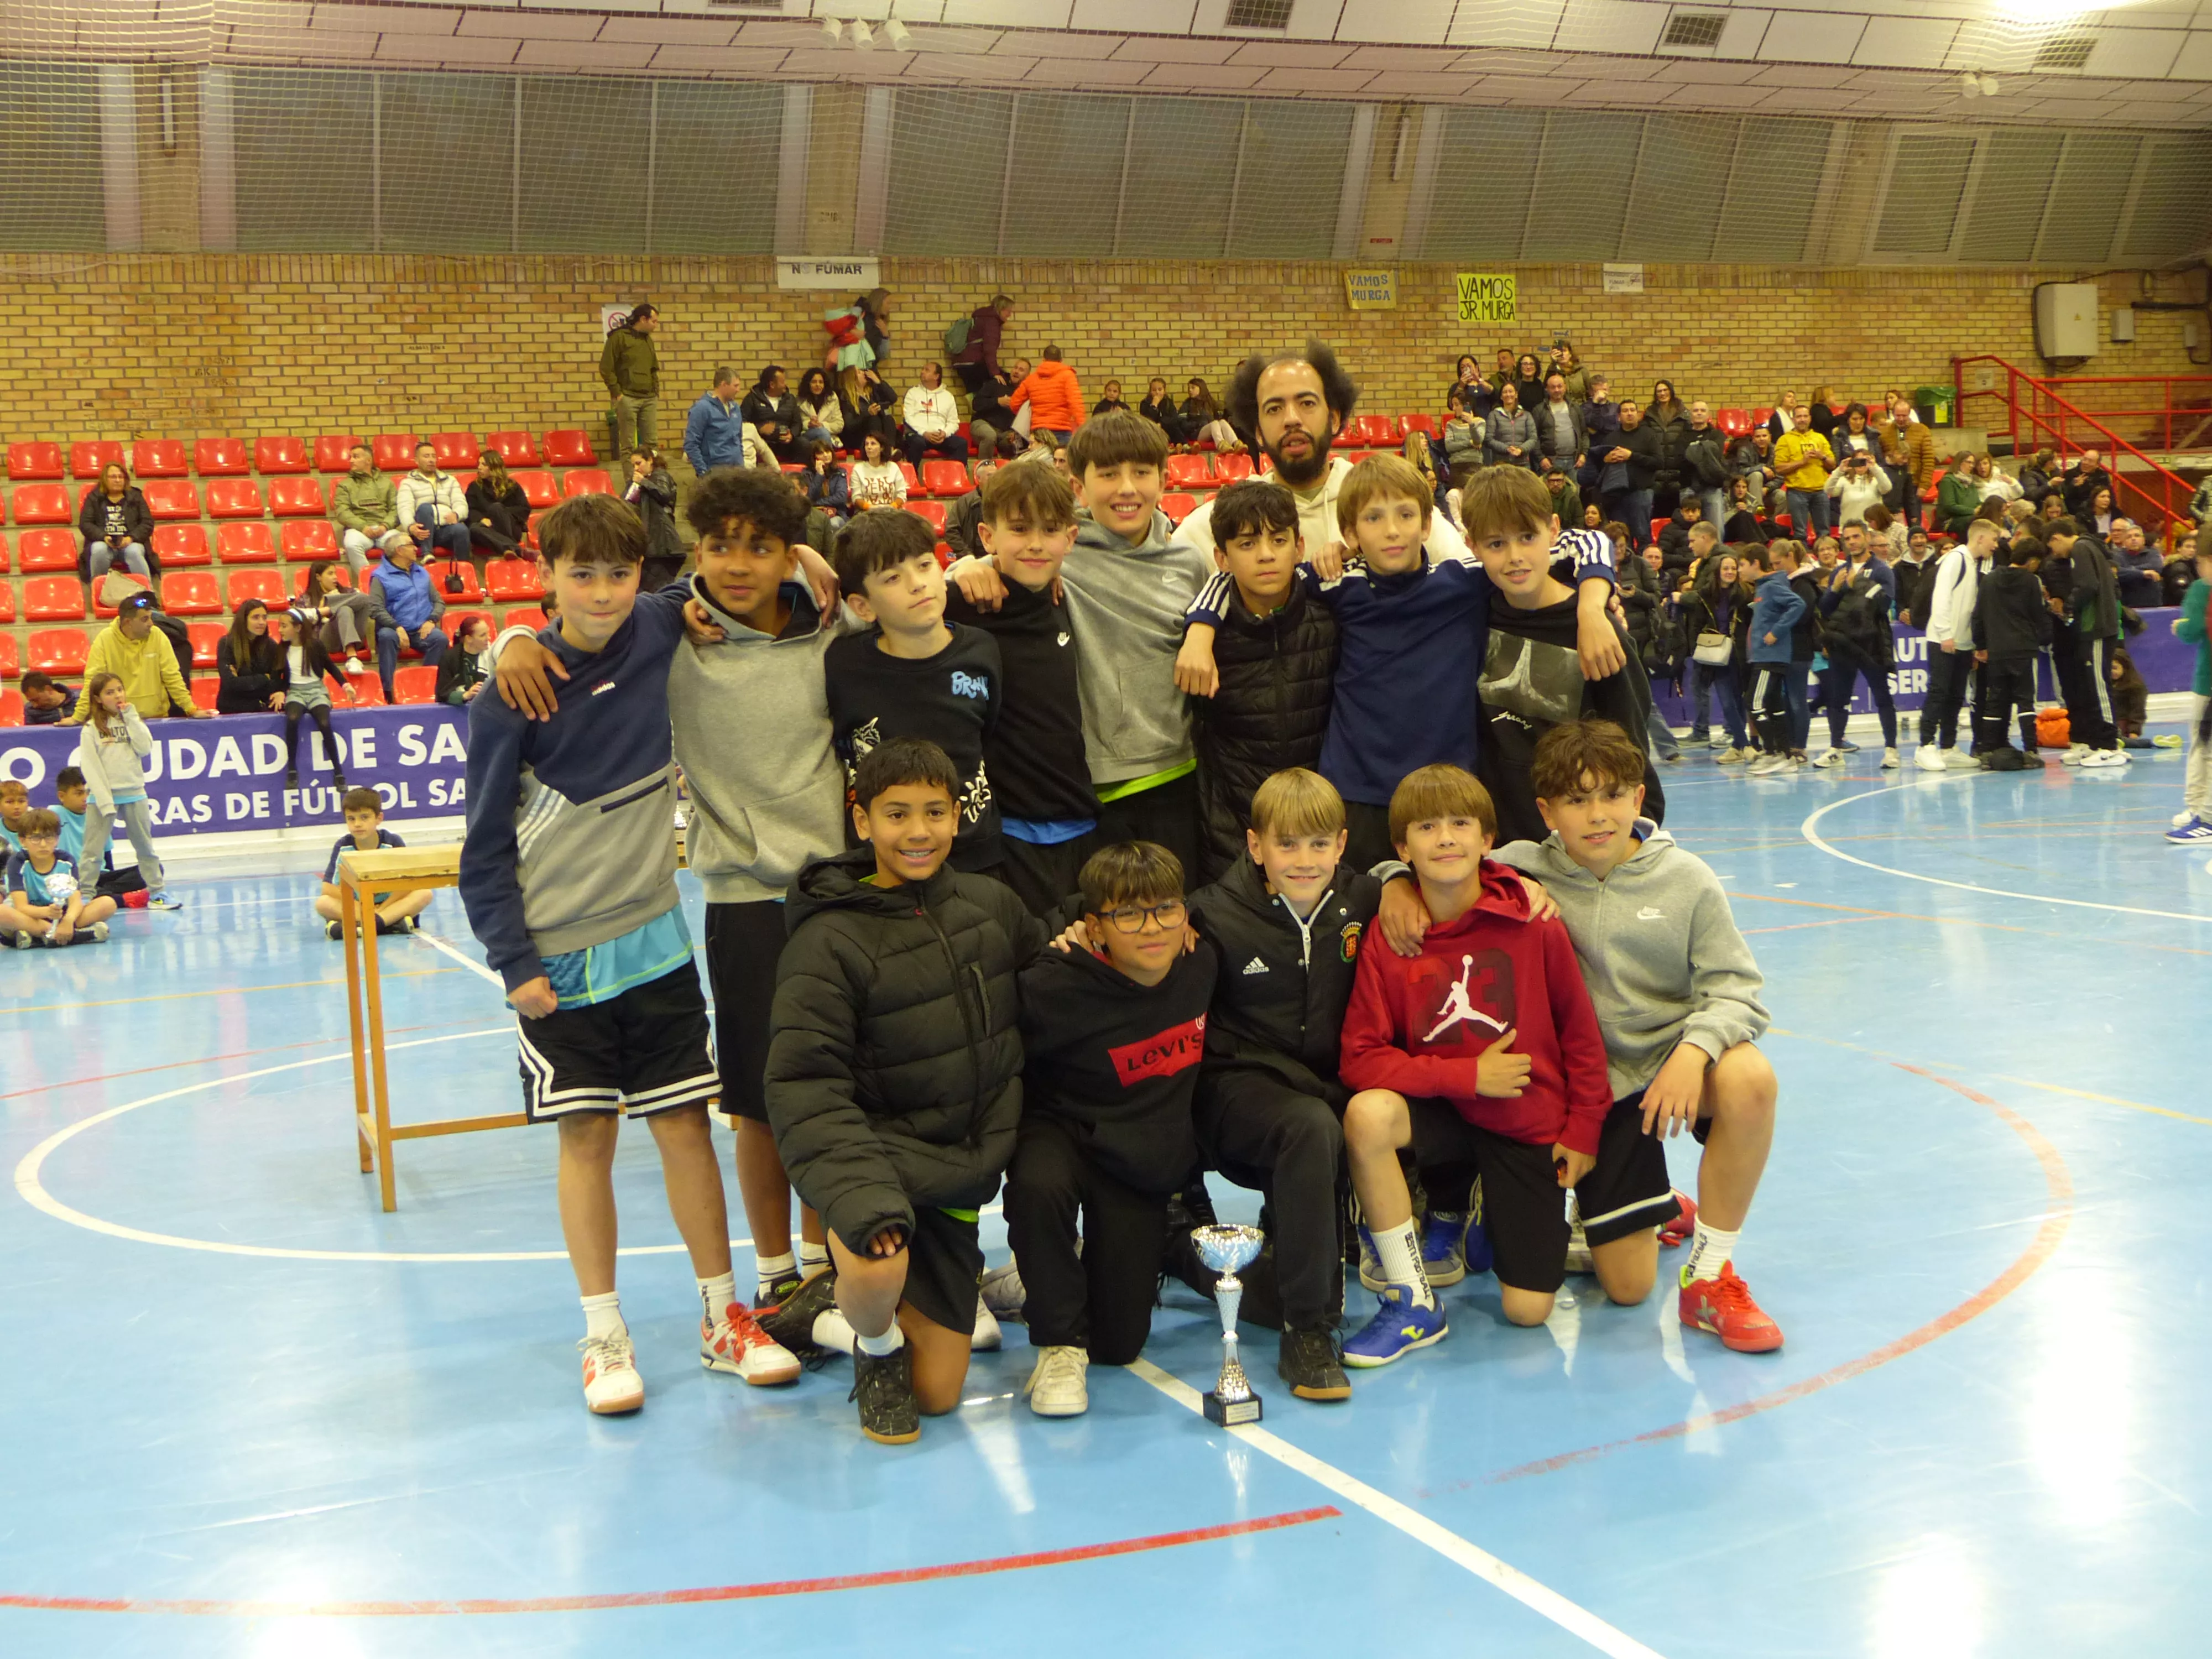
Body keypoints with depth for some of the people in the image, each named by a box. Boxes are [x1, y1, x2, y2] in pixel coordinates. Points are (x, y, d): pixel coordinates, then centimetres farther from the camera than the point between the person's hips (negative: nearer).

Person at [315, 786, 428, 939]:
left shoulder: (393, 842, -7)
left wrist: (381, 909, -18)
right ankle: (393, 922, -36)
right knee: (322, 903, -25)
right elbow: (328, 888, -11)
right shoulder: (342, 846, -6)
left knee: (425, 894, -26)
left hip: (389, 904, 0)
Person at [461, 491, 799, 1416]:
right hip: (558, 954, -3)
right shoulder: (518, 690, -9)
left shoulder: (661, 634, -1)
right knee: (586, 1135, 4)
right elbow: (487, 841, -5)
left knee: (685, 1125, 7)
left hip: (654, 940, 3)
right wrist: (512, 962, -9)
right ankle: (604, 1335, 14)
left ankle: (723, 1318, 17)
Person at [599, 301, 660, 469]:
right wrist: (617, 393, -10)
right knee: (627, 445, -3)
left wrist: (656, 391, 13)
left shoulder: (648, 339, 15)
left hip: (649, 399, 6)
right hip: (627, 398, -6)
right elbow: (606, 368, -9)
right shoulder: (619, 337, -7)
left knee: (652, 443, 5)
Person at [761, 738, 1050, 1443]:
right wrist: (854, 1192, -35)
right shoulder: (828, 941, -13)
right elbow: (804, 1087, -21)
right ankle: (876, 1342, 0)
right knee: (878, 1268, -39)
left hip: (961, 1170, 5)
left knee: (936, 1394, 7)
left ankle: (832, 1305, 36)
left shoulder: (991, 904, 4)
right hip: (879, 1151, -5)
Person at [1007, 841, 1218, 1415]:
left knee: (1120, 1344, 4)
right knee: (1039, 1186, -42)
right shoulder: (1055, 990, -24)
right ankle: (1060, 1345, -20)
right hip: (1064, 1135, -4)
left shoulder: (1201, 964, -9)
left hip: (1147, 1159, 4)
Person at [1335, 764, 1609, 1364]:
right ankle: (1413, 1305, -18)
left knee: (1528, 1310, -6)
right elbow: (1361, 1057, -15)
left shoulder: (1533, 923, -13)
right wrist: (1468, 1076, -20)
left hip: (1530, 1124, 0)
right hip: (1443, 1111, 0)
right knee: (1366, 1114, -35)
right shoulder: (1387, 938, -12)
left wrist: (1583, 1130, -1)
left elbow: (1580, 1029, -2)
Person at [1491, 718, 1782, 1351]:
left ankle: (1710, 1275, -17)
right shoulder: (1520, 871, -7)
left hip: (1675, 1058, 0)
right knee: (1626, 1288, -3)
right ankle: (1660, 1209, 38)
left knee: (1749, 1079, -38)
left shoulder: (1685, 879, -6)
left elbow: (1734, 990, -7)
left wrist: (1693, 1050, -26)